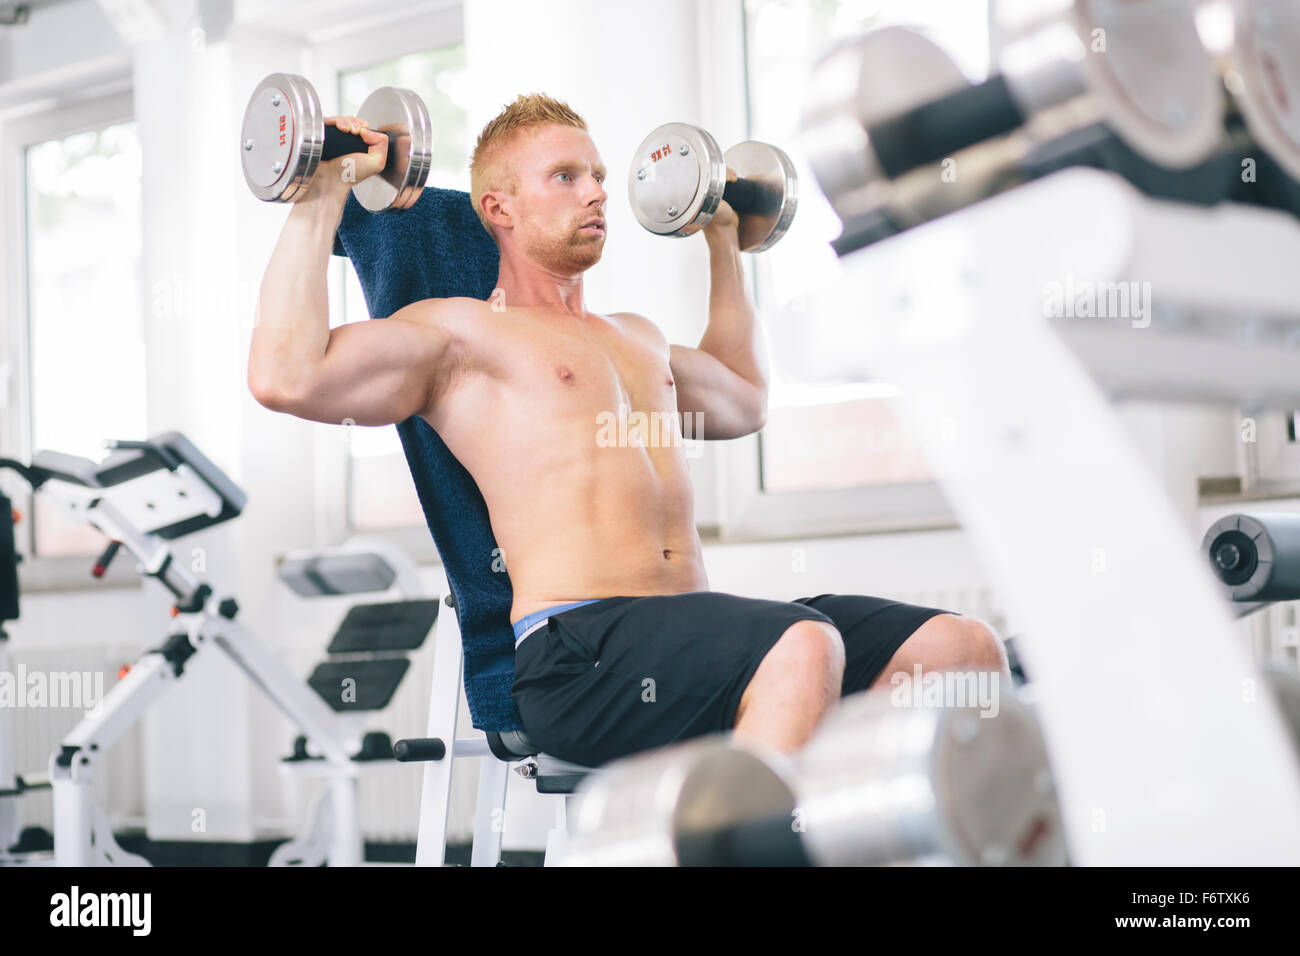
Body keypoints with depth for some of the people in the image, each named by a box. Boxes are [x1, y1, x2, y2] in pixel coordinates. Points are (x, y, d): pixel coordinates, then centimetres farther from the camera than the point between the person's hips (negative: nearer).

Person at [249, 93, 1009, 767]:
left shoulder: (635, 336, 30)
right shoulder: (456, 332, 5)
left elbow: (743, 402, 49)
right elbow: (286, 376, -10)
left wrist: (724, 240, 48)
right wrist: (325, 195, -5)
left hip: (694, 620, 8)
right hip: (580, 644, -8)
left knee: (964, 649, -9)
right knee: (802, 648, -37)